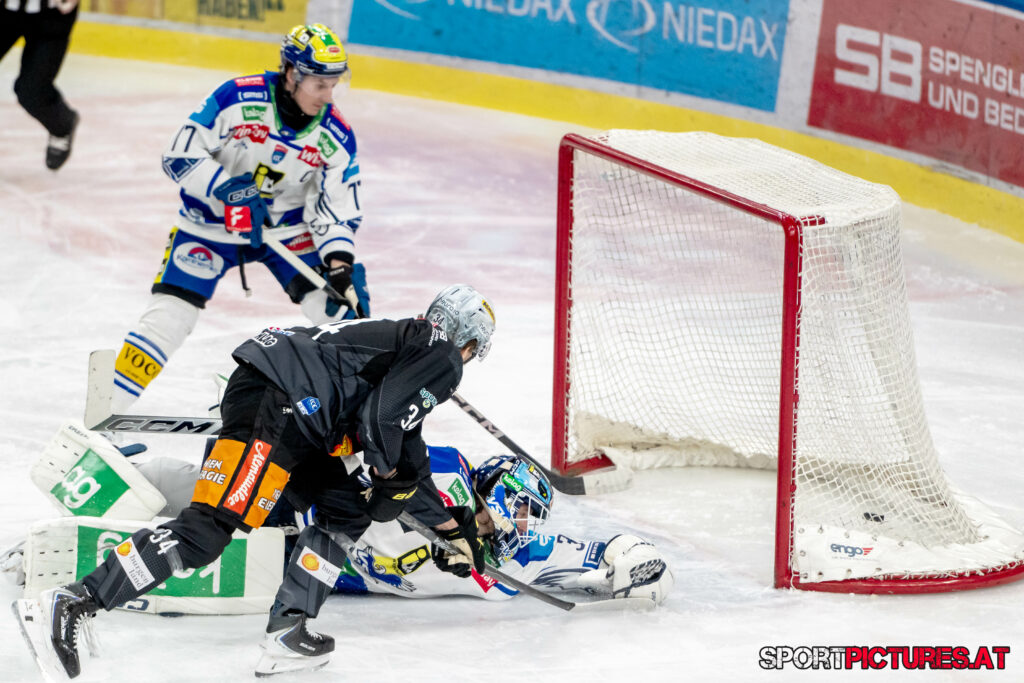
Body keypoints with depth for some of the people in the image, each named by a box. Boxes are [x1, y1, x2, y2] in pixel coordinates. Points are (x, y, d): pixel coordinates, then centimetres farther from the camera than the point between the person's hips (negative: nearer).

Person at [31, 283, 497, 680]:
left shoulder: (412, 346, 35)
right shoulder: (442, 356, 6)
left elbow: (407, 461, 41)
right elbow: (381, 417, -11)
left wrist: (452, 530, 46)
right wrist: (385, 474, 9)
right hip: (271, 405, -10)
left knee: (348, 509, 17)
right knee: (208, 528, -18)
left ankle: (286, 624, 7)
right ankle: (75, 602, -26)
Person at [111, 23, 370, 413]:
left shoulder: (337, 138, -13)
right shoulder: (238, 99, -24)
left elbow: (337, 208, -8)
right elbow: (180, 155, -21)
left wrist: (341, 264, -23)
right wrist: (227, 188, -34)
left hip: (287, 227, 3)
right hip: (211, 224, -3)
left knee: (339, 309, -11)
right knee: (169, 316, -13)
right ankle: (107, 413, -5)